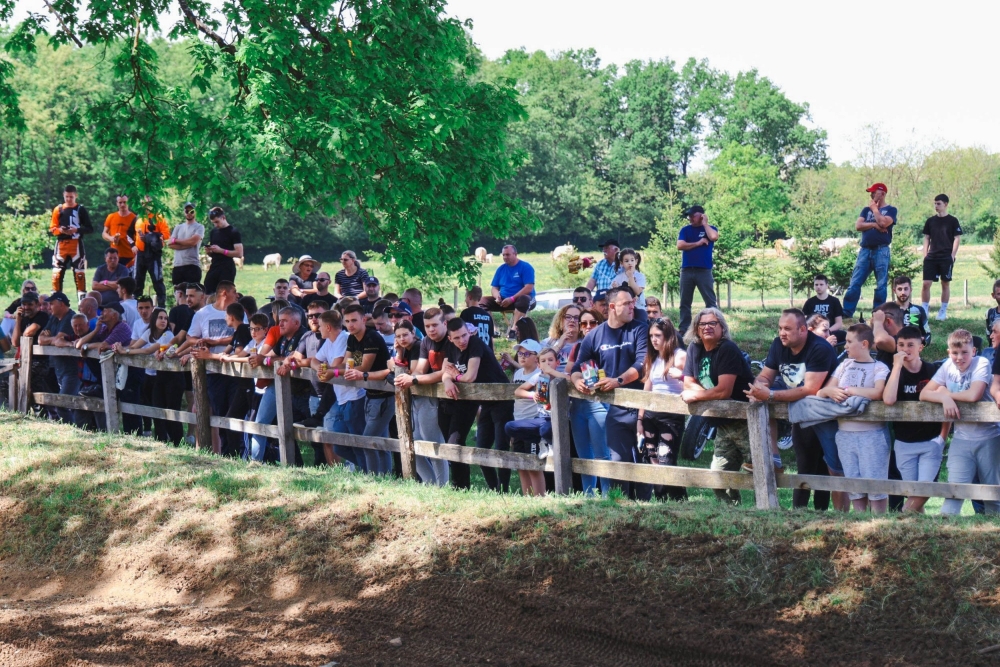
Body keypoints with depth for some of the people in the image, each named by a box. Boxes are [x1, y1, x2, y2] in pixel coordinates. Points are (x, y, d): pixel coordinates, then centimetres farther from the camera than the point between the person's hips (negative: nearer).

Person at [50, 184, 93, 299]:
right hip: (61, 244, 2)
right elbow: (52, 229, 8)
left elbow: (90, 228, 0)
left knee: (79, 272, 2)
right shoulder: (58, 209, 8)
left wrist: (77, 230, -16)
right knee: (57, 272, 0)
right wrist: (60, 230, -13)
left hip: (76, 244, -2)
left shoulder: (81, 209, 2)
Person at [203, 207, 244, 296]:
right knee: (206, 292, -4)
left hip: (227, 269, -6)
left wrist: (221, 250, -17)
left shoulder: (233, 232, -5)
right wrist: (208, 251, 1)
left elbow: (239, 253, -11)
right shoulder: (213, 232, 15)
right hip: (214, 268, 6)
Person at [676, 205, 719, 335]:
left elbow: (714, 237, -16)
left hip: (704, 270, -2)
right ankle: (684, 329, 10)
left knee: (710, 301, -4)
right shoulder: (685, 230, 11)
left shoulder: (710, 228, 7)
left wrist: (704, 223, -4)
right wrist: (698, 243, -6)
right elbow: (680, 245, -4)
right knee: (685, 302, 5)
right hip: (687, 270, 2)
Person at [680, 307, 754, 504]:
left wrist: (696, 396, -12)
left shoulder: (728, 350, -16)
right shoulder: (694, 348, 6)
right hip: (724, 424, 8)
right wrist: (708, 394, -10)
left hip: (745, 421, -8)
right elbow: (689, 382, 7)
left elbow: (724, 391, -22)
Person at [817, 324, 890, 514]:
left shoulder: (879, 368, -1)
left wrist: (849, 390, -9)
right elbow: (821, 391, 12)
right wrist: (831, 391, -12)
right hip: (845, 433, 6)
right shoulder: (845, 365, 16)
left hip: (871, 434, -6)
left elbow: (877, 393, -21)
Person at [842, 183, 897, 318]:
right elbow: (858, 226, 2)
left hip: (881, 251, -4)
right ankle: (846, 313, -2)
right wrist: (874, 225, -10)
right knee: (855, 283, -2)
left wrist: (874, 208, -1)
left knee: (881, 285, -1)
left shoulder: (890, 210, 4)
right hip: (865, 250, 4)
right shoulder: (866, 209, 17)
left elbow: (883, 223, -15)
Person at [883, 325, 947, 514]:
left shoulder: (933, 371, -3)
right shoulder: (896, 373, 0)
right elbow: (888, 400, -20)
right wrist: (897, 365, -17)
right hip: (904, 443, 1)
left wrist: (943, 436, -3)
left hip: (931, 442, -1)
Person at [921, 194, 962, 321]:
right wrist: (925, 254, 5)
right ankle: (924, 310, 2)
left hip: (946, 258, -3)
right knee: (926, 283, -4)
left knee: (945, 284, 4)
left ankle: (943, 311, 11)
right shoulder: (930, 221, 9)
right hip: (932, 257, 3)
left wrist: (952, 255, -8)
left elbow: (957, 239, -2)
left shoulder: (952, 221, -1)